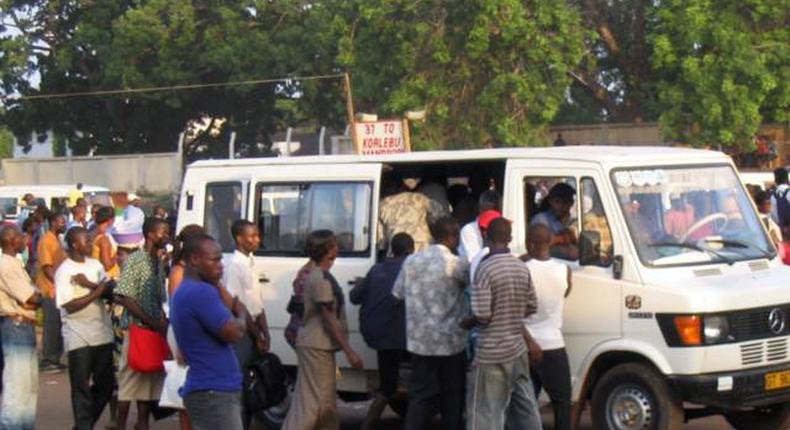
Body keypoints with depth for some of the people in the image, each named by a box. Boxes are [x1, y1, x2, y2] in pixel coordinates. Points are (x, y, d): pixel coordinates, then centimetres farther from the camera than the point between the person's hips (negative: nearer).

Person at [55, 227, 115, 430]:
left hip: (102, 333, 6)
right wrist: (96, 291, -14)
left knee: (105, 385, 10)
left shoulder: (95, 265, 10)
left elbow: (110, 290, 0)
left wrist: (88, 284, -14)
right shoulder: (64, 271, -8)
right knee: (81, 387, 0)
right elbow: (70, 306, -15)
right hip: (79, 336, -6)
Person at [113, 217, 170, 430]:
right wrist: (151, 321, -17)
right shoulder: (135, 260, -11)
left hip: (155, 329, 7)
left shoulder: (160, 261, 11)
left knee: (150, 379, 11)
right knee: (130, 378, -2)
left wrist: (163, 321, 1)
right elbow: (123, 297, -16)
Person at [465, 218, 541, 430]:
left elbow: (482, 315, -20)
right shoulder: (522, 268, 4)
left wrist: (468, 323, 1)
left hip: (492, 354, -7)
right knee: (525, 408, 17)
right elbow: (532, 306, 12)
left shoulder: (485, 269, -17)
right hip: (518, 350, 7)